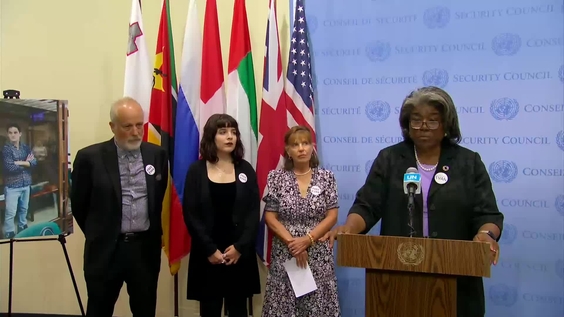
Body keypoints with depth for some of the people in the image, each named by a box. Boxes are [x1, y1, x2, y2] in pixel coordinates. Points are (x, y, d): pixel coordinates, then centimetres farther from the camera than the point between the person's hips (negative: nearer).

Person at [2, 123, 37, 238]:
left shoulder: (26, 147, 5)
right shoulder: (6, 149, -10)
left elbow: (34, 162, -7)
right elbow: (10, 168, -20)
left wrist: (20, 163, -19)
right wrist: (27, 163, -9)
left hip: (26, 184, 5)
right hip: (12, 186, -5)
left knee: (24, 209, 18)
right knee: (11, 213, -4)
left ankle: (23, 229, 34)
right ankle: (9, 234, 7)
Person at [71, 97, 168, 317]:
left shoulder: (157, 155, 2)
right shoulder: (90, 157, -8)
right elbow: (78, 204, 2)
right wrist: (98, 234, 11)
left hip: (146, 248, 3)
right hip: (105, 249, -2)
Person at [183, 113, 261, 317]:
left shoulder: (245, 169, 4)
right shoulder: (197, 170, 0)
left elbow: (254, 212, -1)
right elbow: (190, 214, -5)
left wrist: (240, 247, -12)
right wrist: (210, 249, -12)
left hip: (240, 253, 1)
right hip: (207, 254, -1)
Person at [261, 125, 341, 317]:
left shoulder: (326, 177, 2)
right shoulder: (277, 178, 0)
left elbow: (332, 216, -3)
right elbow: (270, 217, -2)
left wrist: (307, 240, -14)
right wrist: (292, 242, -12)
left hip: (318, 254, 1)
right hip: (285, 253, 0)